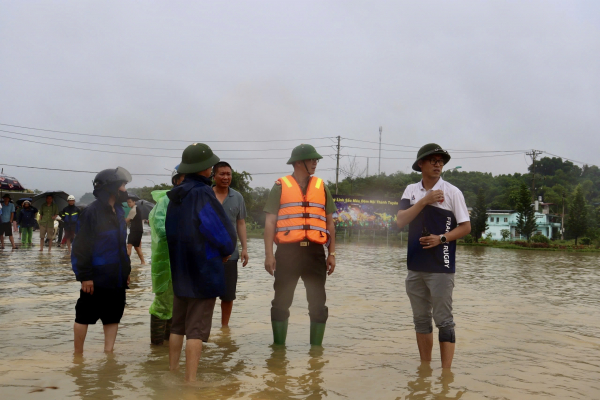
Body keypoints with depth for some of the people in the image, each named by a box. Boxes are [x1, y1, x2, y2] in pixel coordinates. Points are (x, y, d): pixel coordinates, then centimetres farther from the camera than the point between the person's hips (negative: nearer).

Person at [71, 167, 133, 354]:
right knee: (84, 317, 6)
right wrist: (84, 275, -17)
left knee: (113, 317, 11)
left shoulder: (118, 211, 10)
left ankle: (108, 353, 21)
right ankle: (78, 355, 19)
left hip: (117, 279, 8)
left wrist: (126, 270, 15)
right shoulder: (92, 212, -14)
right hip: (96, 279, -7)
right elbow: (80, 246, -15)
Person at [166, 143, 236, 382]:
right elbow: (222, 232, -18)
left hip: (179, 270, 8)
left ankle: (173, 372, 26)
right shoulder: (202, 195, -18)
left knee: (178, 326, 17)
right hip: (204, 271, -8)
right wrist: (226, 251, 4)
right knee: (196, 329, -2)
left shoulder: (175, 196, 7)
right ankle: (190, 380, 2)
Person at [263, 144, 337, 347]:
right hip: (287, 251, -2)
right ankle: (278, 346, 17)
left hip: (314, 251, 3)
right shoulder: (280, 187, 4)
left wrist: (331, 253, 8)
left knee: (318, 303, 6)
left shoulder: (321, 187, 12)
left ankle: (316, 347, 17)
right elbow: (270, 222, 0)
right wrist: (269, 254, -7)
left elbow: (329, 223, 14)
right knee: (281, 302, 5)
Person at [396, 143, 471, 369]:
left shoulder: (452, 192, -4)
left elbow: (466, 227, -4)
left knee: (443, 320, -1)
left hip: (441, 268, -4)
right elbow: (400, 222, -6)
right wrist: (424, 201, -15)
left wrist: (441, 238, -19)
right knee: (420, 319, 14)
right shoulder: (411, 190, 6)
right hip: (415, 267, 4)